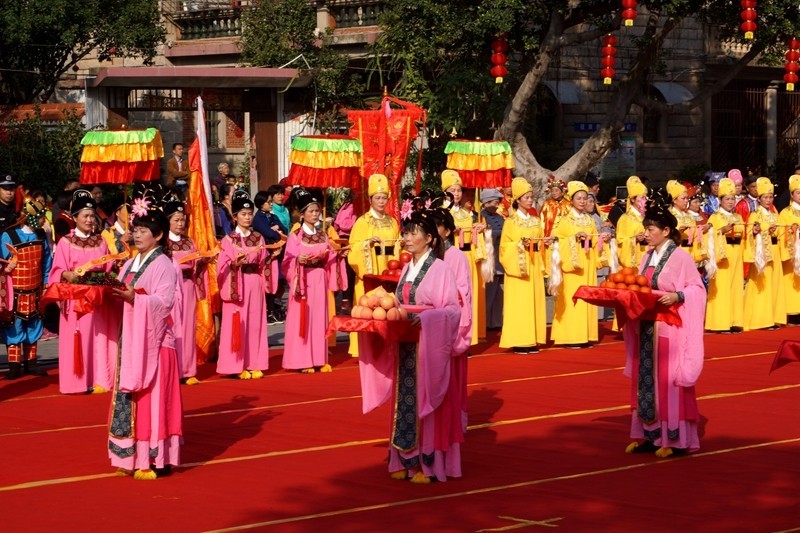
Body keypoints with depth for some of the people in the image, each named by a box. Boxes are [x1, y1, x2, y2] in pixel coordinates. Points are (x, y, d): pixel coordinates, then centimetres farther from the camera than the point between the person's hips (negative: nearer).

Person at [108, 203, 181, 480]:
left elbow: (164, 301, -18)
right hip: (130, 338, 8)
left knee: (152, 398, -6)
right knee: (129, 397, 8)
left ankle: (157, 459, -3)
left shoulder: (163, 265, -8)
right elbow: (121, 296, 16)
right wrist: (115, 293, -4)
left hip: (154, 340, -8)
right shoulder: (130, 265, 15)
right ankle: (132, 456, 15)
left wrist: (135, 297, -29)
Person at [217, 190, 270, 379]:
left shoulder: (258, 238, 11)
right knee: (238, 323, -3)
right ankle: (239, 365, 1)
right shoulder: (229, 240, -1)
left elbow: (262, 264, 13)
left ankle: (254, 364, 9)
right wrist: (235, 264, -23)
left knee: (255, 322, 4)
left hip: (255, 284, 4)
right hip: (237, 284, -4)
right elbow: (223, 266, -6)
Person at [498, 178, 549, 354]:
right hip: (518, 266, -5)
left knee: (535, 301, 3)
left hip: (534, 267, 5)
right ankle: (519, 341, -7)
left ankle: (533, 340, 6)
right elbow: (505, 245, -7)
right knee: (519, 303, -8)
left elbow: (540, 242, 18)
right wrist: (520, 244, -21)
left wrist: (544, 243, -3)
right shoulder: (511, 222, -2)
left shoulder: (536, 221, 14)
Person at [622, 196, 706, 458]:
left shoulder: (680, 257, -9)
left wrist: (677, 296, -25)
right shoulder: (648, 257, 12)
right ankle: (650, 435, 15)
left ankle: (675, 439, 2)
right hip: (646, 326, 7)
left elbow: (697, 288, -10)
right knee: (646, 380, 8)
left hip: (670, 328, -7)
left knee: (668, 380, -4)